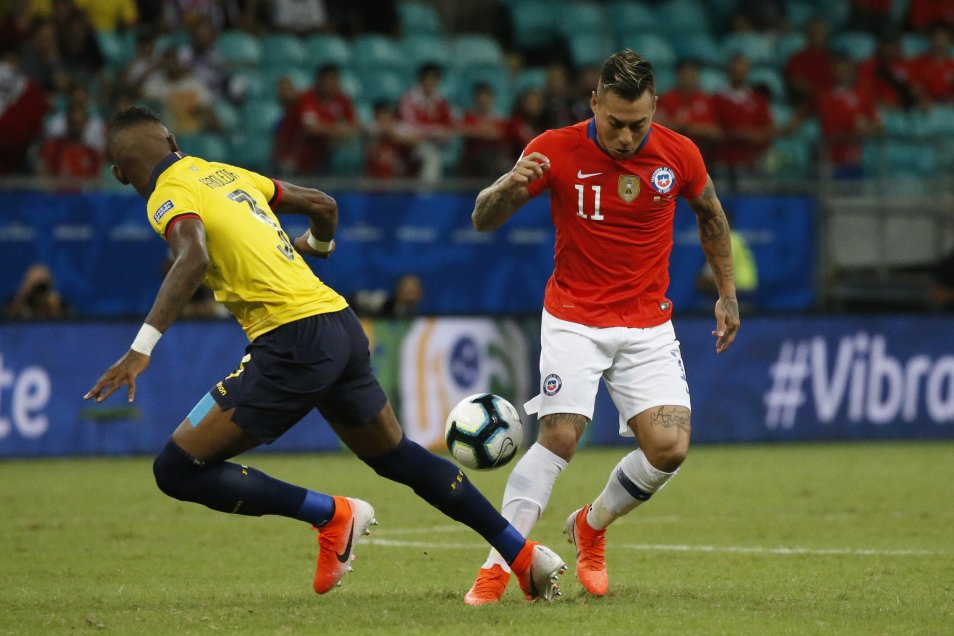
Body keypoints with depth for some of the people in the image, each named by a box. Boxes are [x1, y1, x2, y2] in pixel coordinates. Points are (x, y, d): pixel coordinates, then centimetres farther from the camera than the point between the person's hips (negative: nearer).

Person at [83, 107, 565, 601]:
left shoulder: (169, 197, -4)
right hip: (341, 323, 8)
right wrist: (317, 245, 52)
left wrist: (143, 346, -32)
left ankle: (332, 515, -3)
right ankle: (525, 556, 30)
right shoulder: (228, 174, 19)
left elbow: (194, 258, -25)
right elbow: (322, 204, 29)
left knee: (177, 471, -6)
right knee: (398, 457, 26)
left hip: (293, 341, -8)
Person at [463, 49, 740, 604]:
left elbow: (711, 214, 16)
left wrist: (728, 294, 17)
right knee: (559, 436, -20)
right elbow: (483, 221, -8)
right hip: (574, 320, -2)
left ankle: (591, 526, 17)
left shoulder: (679, 155, -5)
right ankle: (498, 568, -14)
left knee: (670, 447, -12)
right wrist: (509, 187, -30)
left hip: (648, 327, 2)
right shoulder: (556, 151, -12)